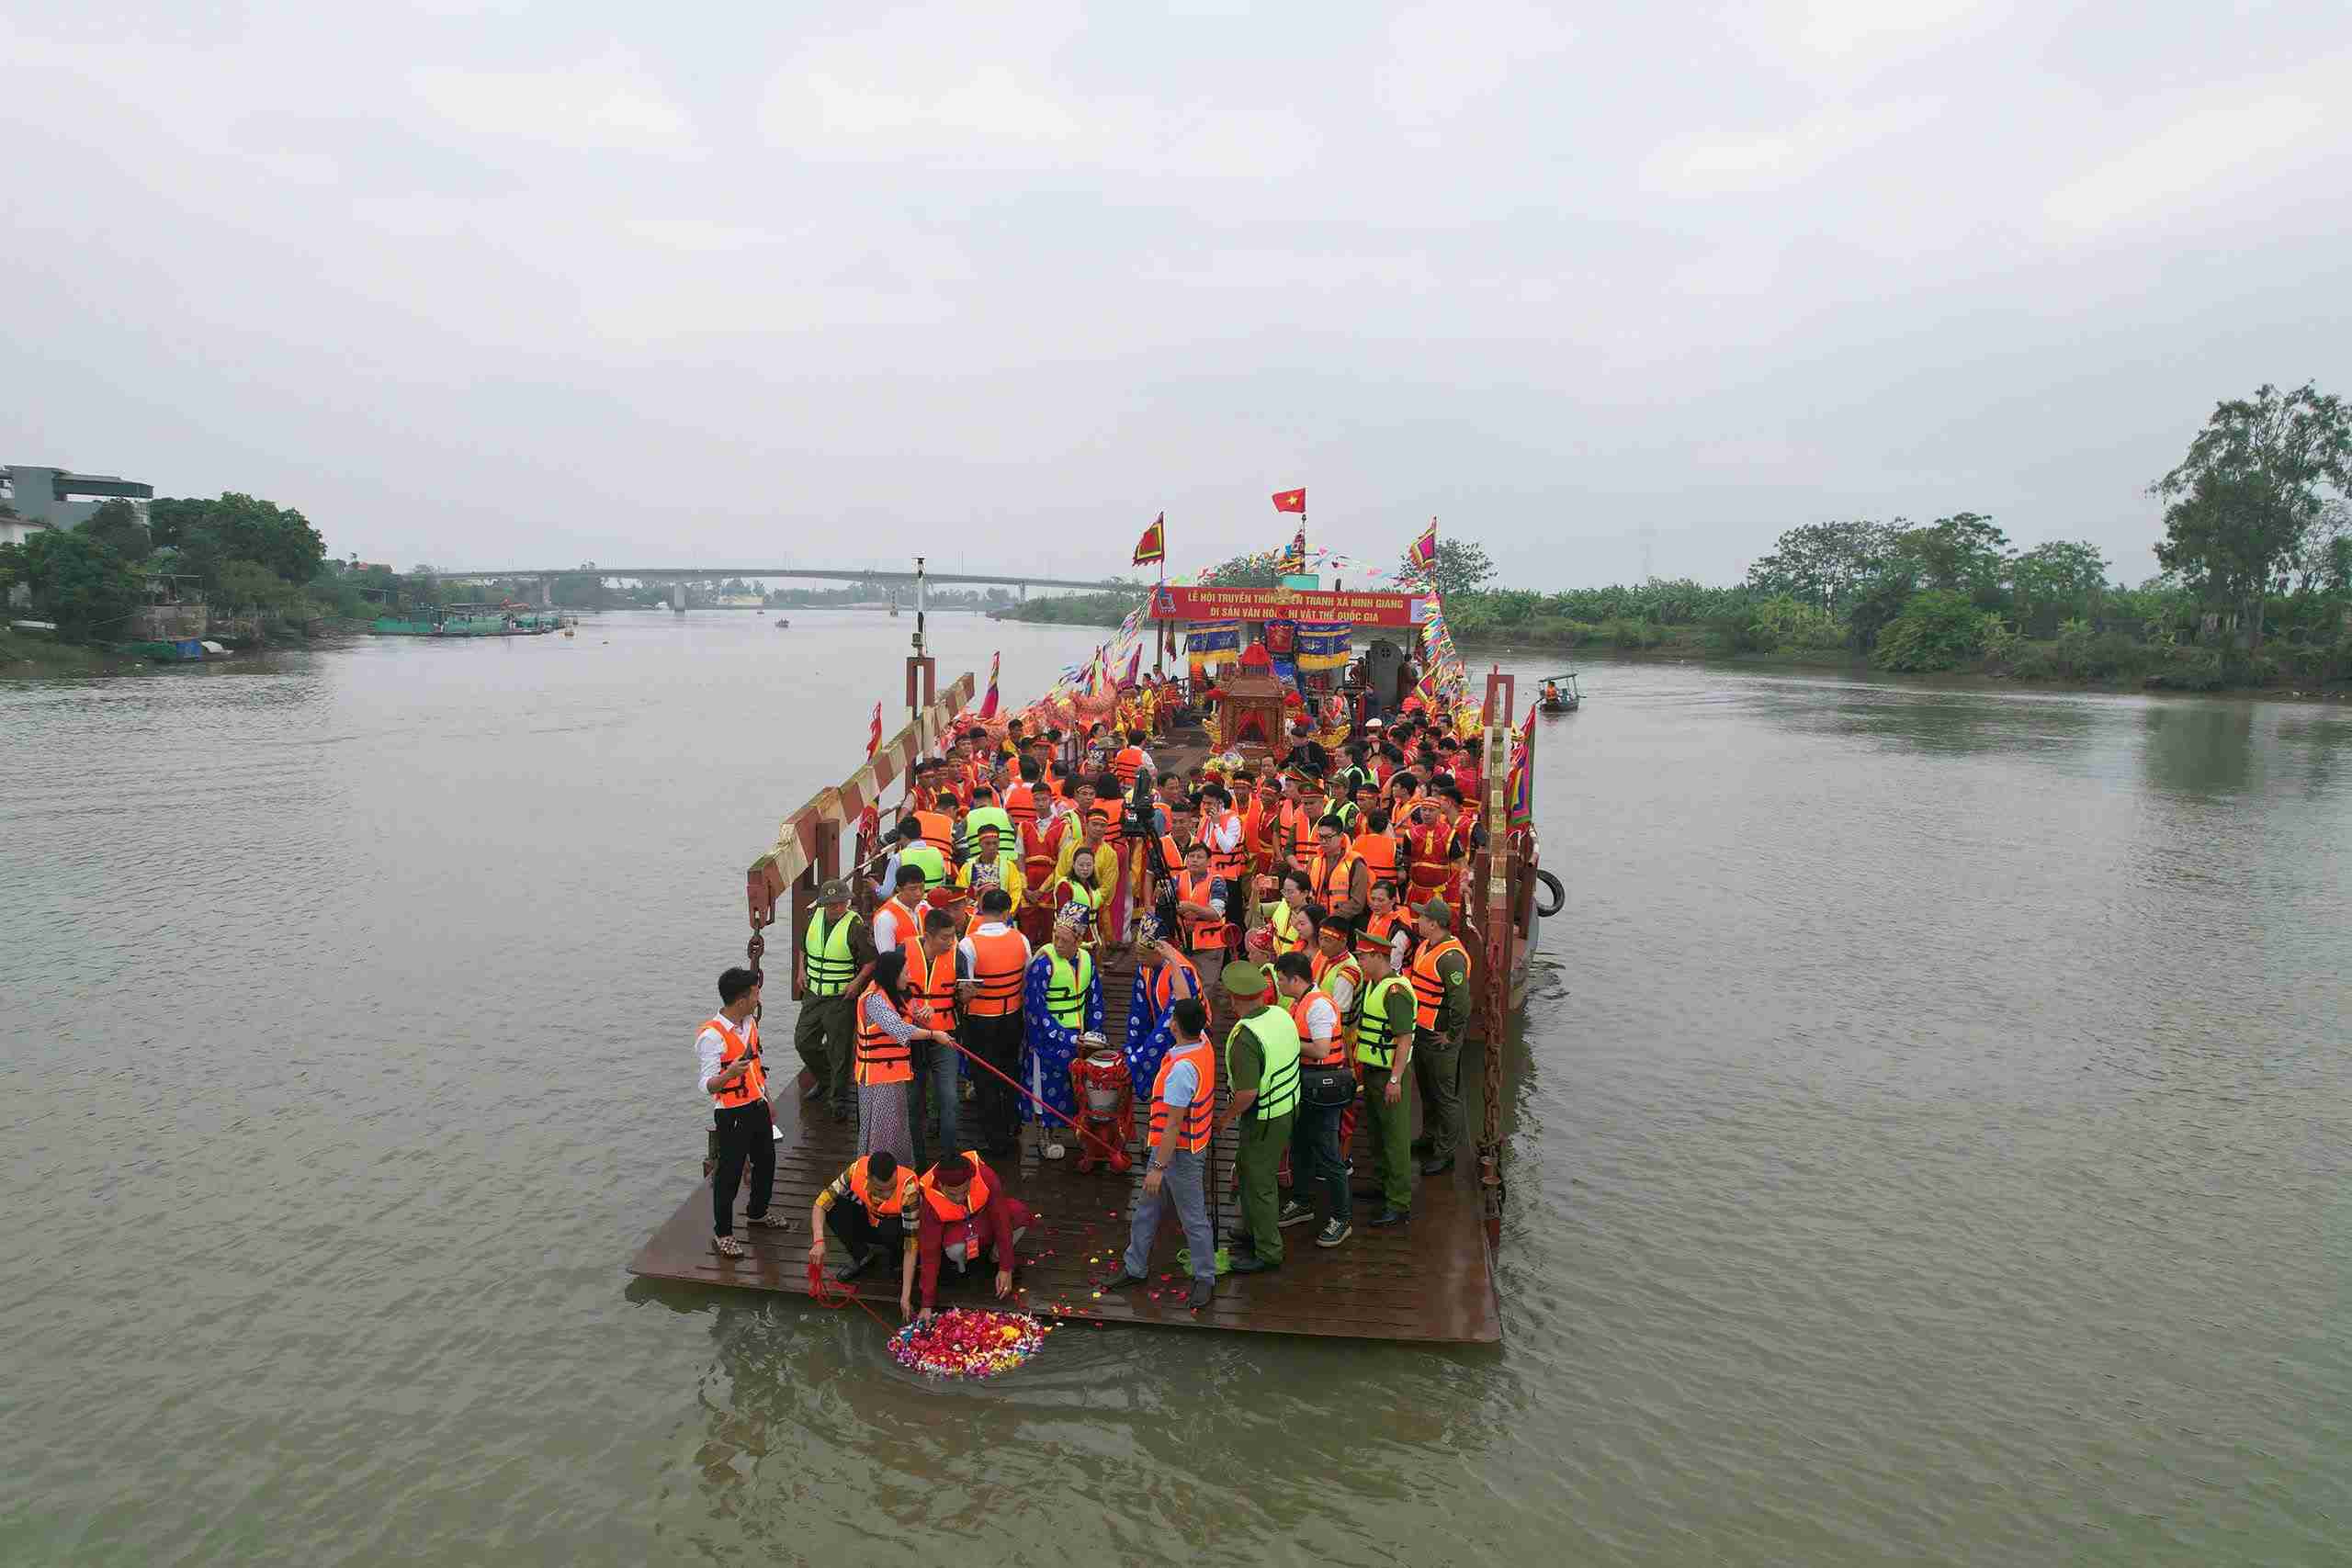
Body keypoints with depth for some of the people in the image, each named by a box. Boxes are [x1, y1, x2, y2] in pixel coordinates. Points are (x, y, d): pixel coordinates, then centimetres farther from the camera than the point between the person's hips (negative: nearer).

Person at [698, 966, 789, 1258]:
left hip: (757, 1106, 8)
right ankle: (722, 1232, 16)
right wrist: (729, 1074, -45)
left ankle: (757, 1212, 42)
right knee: (730, 1172, 2)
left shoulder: (750, 1023, 2)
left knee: (766, 1161, 21)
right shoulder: (712, 1036, -24)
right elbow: (707, 1085, -25)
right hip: (732, 1113, -8)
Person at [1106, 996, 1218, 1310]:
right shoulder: (1202, 1042, -9)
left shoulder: (1182, 1069, -33)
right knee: (1147, 1208, 21)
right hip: (1167, 1145, 10)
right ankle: (1136, 1267, 36)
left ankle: (1205, 1278, 25)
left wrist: (1158, 1167, -24)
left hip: (1181, 1152, -10)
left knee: (1193, 1217, 8)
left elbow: (1174, 1125, -28)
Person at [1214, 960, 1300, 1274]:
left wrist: (1225, 1118, -13)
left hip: (1263, 1119, -9)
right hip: (1289, 1107, 9)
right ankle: (1253, 1230, 42)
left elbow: (1247, 1093, -31)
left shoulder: (1245, 1038, -29)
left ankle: (1268, 1252, 20)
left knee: (1257, 1183, 7)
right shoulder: (1281, 1015, -5)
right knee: (1245, 1170, 26)